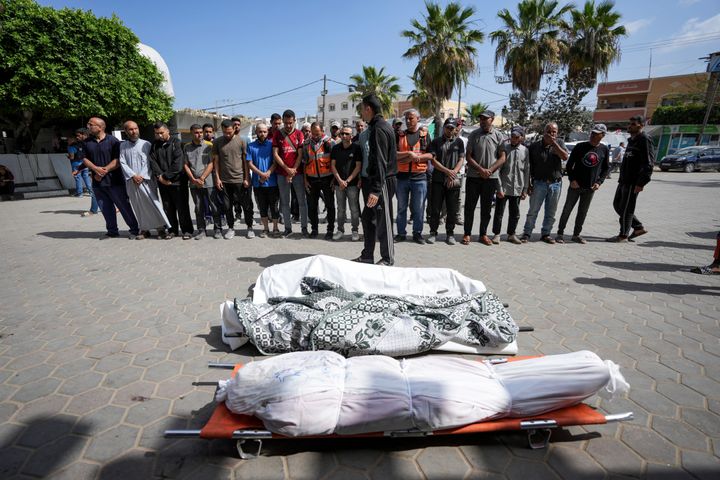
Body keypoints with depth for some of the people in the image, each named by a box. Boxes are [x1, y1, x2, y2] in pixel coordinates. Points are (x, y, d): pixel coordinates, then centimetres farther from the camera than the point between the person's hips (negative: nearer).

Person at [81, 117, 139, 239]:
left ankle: (134, 229, 5)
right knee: (105, 208, 11)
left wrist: (104, 171, -14)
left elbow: (118, 160, -10)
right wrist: (96, 169, -9)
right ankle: (112, 231, 21)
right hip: (97, 182, 6)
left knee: (124, 206, -2)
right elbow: (85, 158, 10)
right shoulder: (87, 142, 12)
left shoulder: (113, 141, -4)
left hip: (115, 181, -5)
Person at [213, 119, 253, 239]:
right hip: (224, 180, 2)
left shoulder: (241, 141, 0)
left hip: (240, 179, -2)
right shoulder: (217, 142, 5)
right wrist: (217, 178, 0)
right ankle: (231, 228, 22)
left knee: (246, 205, 4)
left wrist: (246, 178, -5)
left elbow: (245, 161, 0)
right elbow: (216, 161, 7)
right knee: (227, 206, 8)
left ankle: (250, 227, 18)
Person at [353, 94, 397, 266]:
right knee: (368, 217, 15)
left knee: (383, 221, -1)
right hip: (373, 181, 10)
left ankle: (387, 259, 13)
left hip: (381, 182, -10)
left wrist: (376, 189, -26)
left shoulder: (379, 129, -15)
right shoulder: (381, 126, 17)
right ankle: (367, 256, 25)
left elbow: (380, 161, -22)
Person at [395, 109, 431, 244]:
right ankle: (401, 233, 19)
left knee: (418, 208, 5)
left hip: (419, 177, -1)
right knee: (401, 207, 9)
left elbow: (430, 155, -3)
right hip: (401, 176, 1)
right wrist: (408, 153, -15)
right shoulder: (399, 135, 7)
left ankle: (417, 233, 18)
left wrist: (413, 157, -13)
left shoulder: (425, 134, 6)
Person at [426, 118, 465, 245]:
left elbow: (461, 160, 6)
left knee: (452, 209, 3)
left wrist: (454, 172, -10)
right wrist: (447, 171, -11)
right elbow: (433, 160, -1)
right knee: (435, 208, 0)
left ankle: (450, 233, 13)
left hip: (453, 181, 1)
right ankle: (433, 232, 10)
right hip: (438, 180, -1)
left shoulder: (459, 142, 13)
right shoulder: (436, 142, 9)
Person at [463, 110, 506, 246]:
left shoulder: (498, 136, 3)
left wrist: (490, 170, -14)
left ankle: (483, 234, 19)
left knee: (486, 208, 8)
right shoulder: (474, 135, 2)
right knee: (470, 206, 2)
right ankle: (467, 234, 12)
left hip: (491, 178, 1)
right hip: (473, 177, -1)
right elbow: (468, 156, -2)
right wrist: (480, 169, -14)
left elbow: (502, 158, 1)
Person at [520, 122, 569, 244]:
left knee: (551, 212, 10)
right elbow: (529, 167, 0)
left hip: (556, 184, 2)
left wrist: (554, 143, -16)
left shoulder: (559, 143, 5)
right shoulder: (534, 146, 0)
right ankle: (526, 233, 9)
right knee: (533, 211, 0)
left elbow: (565, 157, -13)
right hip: (539, 183, -2)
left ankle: (546, 234, 22)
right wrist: (528, 184, -4)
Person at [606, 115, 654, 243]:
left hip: (633, 182, -10)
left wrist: (641, 183, -22)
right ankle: (638, 227, 24)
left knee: (626, 208, -2)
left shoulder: (645, 140, -11)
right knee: (617, 205, 14)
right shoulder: (632, 140, 18)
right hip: (624, 180, 10)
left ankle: (623, 235, 9)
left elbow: (648, 164, -18)